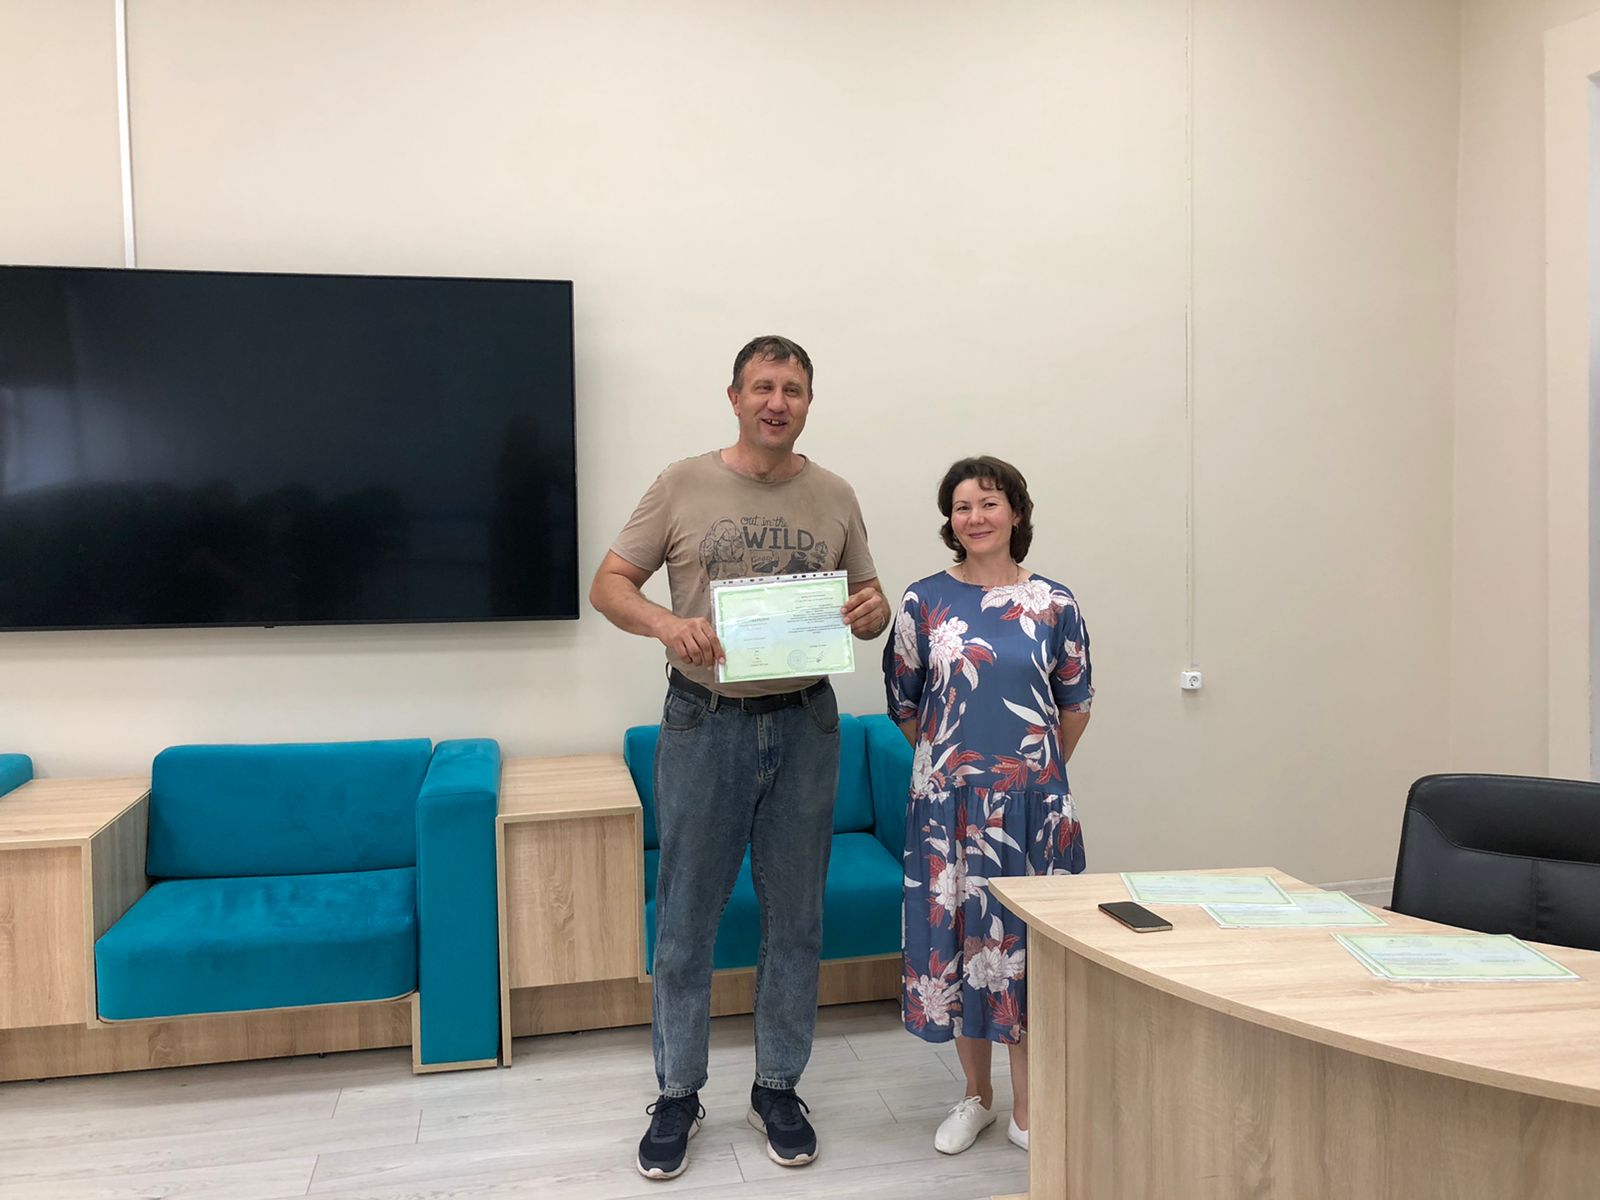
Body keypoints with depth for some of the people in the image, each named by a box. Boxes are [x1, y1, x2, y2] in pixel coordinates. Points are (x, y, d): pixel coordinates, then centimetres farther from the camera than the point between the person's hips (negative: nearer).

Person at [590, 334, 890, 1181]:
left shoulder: (834, 497, 6)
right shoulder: (682, 486, -1)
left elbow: (869, 607, 11)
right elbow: (609, 585, -1)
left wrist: (873, 613, -13)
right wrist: (666, 624, -21)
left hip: (805, 727, 2)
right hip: (705, 723, -2)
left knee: (794, 920, 11)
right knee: (686, 921, 8)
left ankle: (778, 1088, 29)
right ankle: (677, 1094, 26)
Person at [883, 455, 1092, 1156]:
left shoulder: (1054, 605, 0)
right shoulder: (925, 603, -1)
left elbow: (1075, 704, 10)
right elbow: (904, 701, 8)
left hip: (1032, 801, 0)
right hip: (948, 801, 0)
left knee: (1027, 938, 6)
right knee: (955, 935, 7)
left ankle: (1026, 1105, 23)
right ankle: (976, 1096, 27)